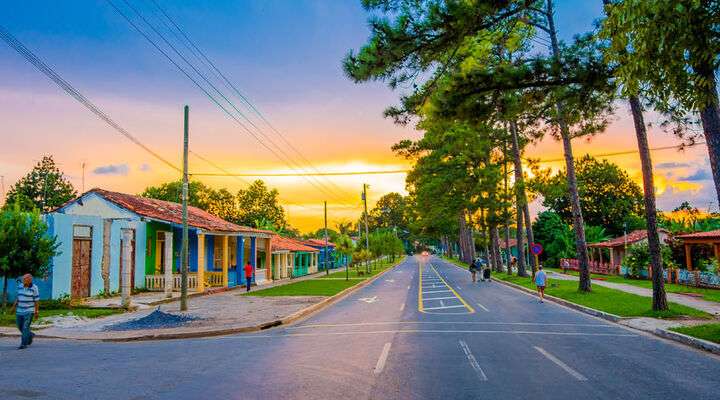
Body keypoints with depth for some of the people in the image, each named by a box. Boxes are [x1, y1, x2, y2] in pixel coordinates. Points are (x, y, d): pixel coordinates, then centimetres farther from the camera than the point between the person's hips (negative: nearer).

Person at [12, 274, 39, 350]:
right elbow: (18, 297, 13)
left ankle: (24, 344, -2)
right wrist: (14, 306, 5)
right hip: (20, 310, 6)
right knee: (20, 326, 12)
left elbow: (37, 300, -8)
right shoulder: (20, 286, 3)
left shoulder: (34, 288, -11)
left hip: (29, 311, -6)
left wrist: (36, 312, -9)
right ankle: (30, 335, 35)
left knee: (25, 327, -8)